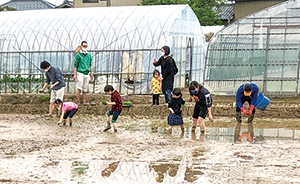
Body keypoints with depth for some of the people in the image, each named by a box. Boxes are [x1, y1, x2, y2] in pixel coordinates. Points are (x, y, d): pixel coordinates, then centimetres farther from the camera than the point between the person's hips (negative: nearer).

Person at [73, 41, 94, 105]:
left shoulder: (89, 55, 14)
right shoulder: (78, 55, -3)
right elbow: (75, 65, -5)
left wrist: (91, 73, 18)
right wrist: (75, 74, -11)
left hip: (87, 74, 5)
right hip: (80, 73, -5)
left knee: (85, 89, 6)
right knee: (79, 88, -9)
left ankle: (84, 101, 11)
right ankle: (78, 102, -7)